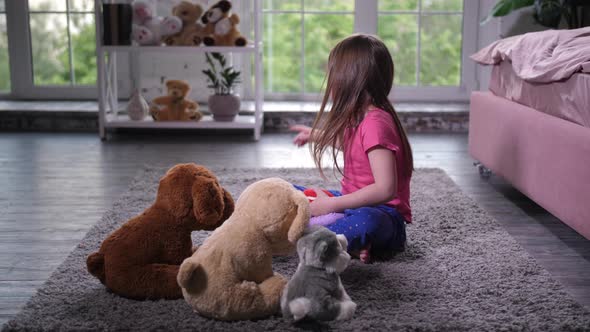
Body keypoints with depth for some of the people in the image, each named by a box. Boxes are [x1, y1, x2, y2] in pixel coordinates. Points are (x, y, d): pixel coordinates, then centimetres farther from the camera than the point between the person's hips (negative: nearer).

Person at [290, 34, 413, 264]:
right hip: (355, 204, 11)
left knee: (365, 221, -44)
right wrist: (317, 135, 43)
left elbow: (385, 189, -28)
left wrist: (331, 205, -24)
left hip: (381, 213, -11)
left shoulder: (375, 122, -21)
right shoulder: (362, 118, 9)